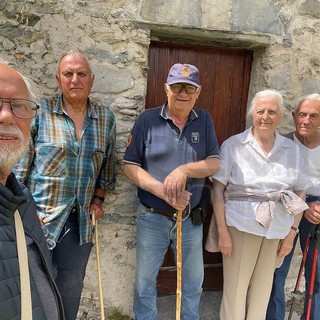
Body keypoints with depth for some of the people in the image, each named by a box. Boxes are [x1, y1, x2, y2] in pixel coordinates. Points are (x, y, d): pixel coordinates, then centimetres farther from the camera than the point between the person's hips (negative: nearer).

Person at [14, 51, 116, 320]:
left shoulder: (106, 118, 4)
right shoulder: (40, 112, -7)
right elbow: (20, 164, -4)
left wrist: (98, 199, 9)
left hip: (81, 220, 3)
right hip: (39, 217, -3)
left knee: (72, 288, 18)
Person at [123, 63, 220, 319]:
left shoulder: (204, 120, 0)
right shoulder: (148, 120, -8)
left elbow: (214, 163, -4)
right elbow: (130, 165, -9)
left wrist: (185, 169, -23)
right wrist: (163, 191, -21)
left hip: (191, 219, 2)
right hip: (152, 218, -2)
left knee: (194, 280, 21)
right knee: (145, 281, 17)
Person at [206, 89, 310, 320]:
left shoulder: (292, 149, 5)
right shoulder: (233, 145, -6)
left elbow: (299, 193, 10)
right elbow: (218, 189, -8)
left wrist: (292, 231, 4)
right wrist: (222, 231, -11)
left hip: (277, 230, 4)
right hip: (241, 225, -3)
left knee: (263, 288, 17)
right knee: (235, 288, 7)